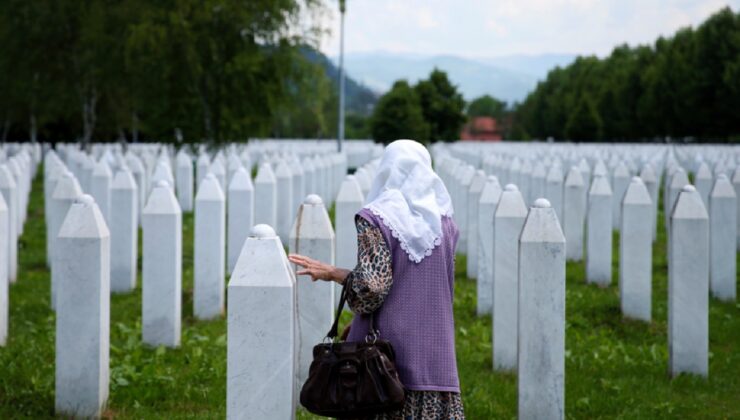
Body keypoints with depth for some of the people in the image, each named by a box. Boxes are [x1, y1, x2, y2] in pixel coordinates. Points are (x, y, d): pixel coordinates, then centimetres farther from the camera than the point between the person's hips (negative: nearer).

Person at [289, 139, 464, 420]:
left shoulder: (375, 219, -7)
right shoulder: (443, 222, 8)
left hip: (385, 345, -4)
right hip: (434, 353, 4)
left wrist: (332, 273, 0)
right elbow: (446, 289, 14)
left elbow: (371, 285, -17)